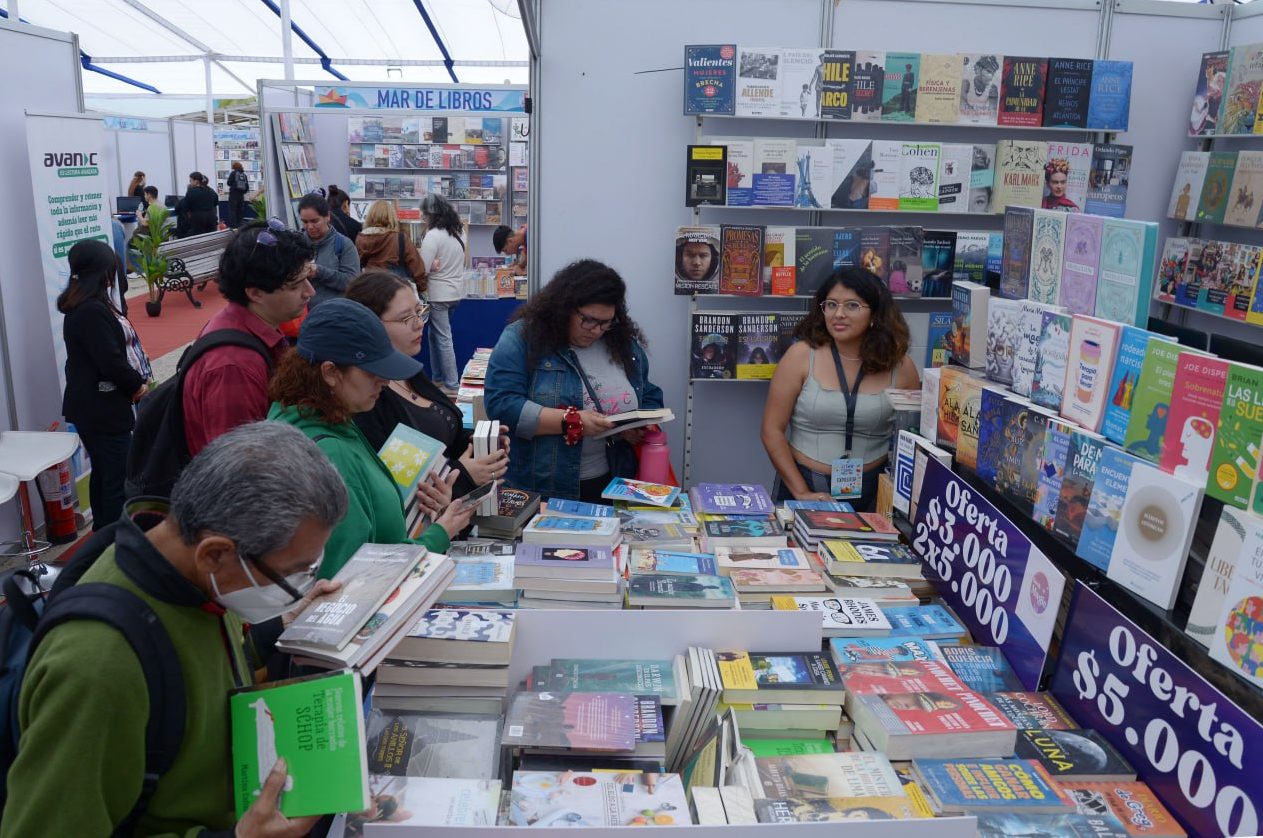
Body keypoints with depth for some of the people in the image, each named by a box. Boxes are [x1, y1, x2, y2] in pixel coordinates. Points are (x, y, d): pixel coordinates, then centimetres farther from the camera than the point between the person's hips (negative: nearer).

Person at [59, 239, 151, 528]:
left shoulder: (81, 306, 11)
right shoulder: (92, 311, -21)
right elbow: (111, 362, -23)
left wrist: (136, 381, -1)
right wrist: (138, 385, -6)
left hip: (91, 407, 11)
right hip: (103, 410, -11)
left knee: (103, 473, 20)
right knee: (118, 479, -6)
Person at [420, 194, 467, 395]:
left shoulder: (433, 236, -17)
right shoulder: (458, 233, 7)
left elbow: (422, 269, -20)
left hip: (438, 294, -8)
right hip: (456, 291, 8)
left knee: (443, 339, -2)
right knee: (435, 335, 19)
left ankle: (452, 386, 2)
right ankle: (438, 379, 24)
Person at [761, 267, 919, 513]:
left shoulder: (900, 366, 0)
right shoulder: (801, 355, -4)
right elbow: (772, 430, -3)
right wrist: (801, 492, -9)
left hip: (871, 492, 2)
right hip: (802, 482, -1)